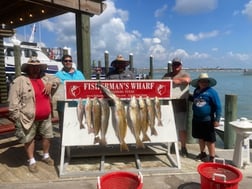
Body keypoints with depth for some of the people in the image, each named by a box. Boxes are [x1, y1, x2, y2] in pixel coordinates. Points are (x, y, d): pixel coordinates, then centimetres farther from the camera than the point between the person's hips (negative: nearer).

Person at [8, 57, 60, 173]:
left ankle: (46, 156, 37)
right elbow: (13, 102, -11)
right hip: (29, 118, -5)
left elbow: (57, 79, 21)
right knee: (29, 139, 7)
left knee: (47, 136, 15)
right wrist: (17, 117, -14)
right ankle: (31, 161, 25)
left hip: (45, 117, 5)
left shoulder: (45, 78, 7)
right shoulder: (19, 81, -10)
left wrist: (50, 84, -1)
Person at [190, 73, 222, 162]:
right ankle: (202, 153, 36)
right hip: (196, 119, 6)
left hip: (207, 120, -6)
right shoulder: (196, 91, 7)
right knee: (200, 138, 19)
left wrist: (217, 119, -16)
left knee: (210, 140, 1)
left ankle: (212, 158, 13)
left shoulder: (212, 92, -11)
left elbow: (218, 107, -13)